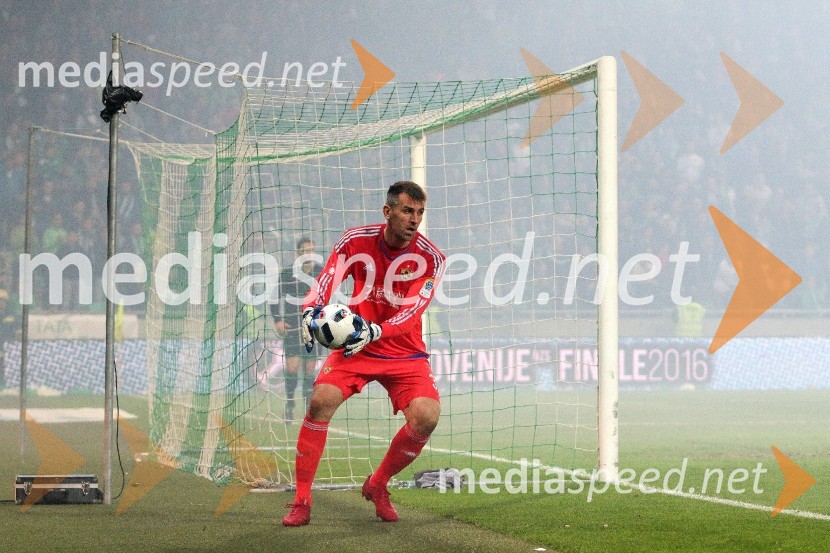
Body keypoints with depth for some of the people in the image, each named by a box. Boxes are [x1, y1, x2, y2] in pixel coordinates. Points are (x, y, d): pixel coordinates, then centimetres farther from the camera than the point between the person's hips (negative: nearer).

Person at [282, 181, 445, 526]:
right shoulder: (356, 241, -8)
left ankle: (377, 485, 6)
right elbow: (326, 281, -17)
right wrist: (310, 311, -39)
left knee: (426, 416, -22)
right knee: (322, 399, -25)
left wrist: (375, 331, -38)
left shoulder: (430, 257, -10)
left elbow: (413, 309, -21)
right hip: (355, 344, 0)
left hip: (404, 353, 0)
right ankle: (301, 501, -14)